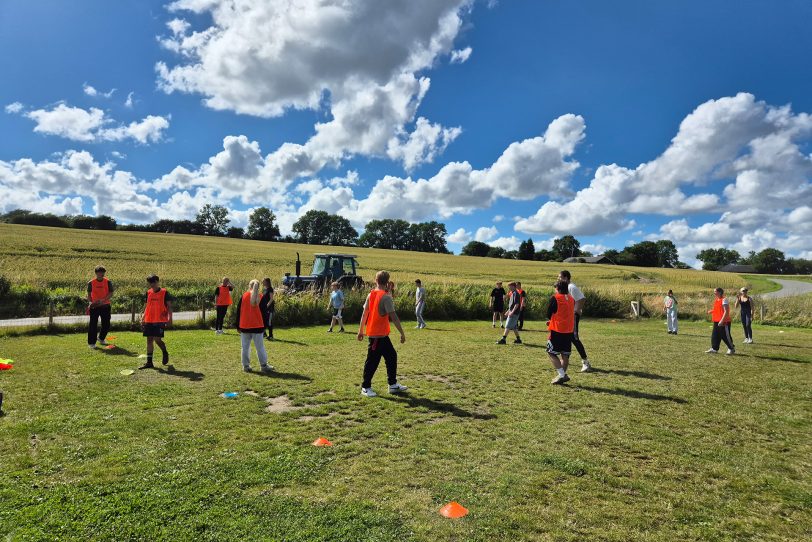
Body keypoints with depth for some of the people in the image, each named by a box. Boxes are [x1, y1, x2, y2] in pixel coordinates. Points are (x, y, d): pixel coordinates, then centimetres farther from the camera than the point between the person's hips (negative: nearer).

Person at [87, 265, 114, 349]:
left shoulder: (108, 282, -2)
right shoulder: (91, 283, -1)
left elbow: (111, 293, -5)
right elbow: (89, 294, 5)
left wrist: (103, 300, -19)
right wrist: (90, 302, -10)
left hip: (105, 305, 1)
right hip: (94, 306, -1)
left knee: (106, 324, 9)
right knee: (93, 324, -2)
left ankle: (101, 338, 33)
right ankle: (91, 343, 6)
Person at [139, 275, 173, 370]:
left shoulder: (164, 292, -4)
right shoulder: (148, 292, 10)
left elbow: (169, 306, -4)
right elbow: (146, 306, 17)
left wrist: (169, 319, -11)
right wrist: (143, 318, 12)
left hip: (160, 320, -5)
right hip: (149, 320, 5)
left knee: (157, 339, -11)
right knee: (149, 340, 5)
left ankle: (165, 353, 18)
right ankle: (149, 362, 10)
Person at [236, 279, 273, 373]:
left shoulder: (243, 296, 2)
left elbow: (238, 312, 4)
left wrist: (238, 326, 11)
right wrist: (264, 326, 7)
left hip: (244, 327, 1)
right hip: (257, 327, -1)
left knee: (245, 347, 9)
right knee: (260, 347, 4)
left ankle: (246, 366, 10)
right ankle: (264, 366, 4)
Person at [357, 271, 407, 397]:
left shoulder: (371, 294, 6)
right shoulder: (386, 297, -16)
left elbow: (364, 313, 9)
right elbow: (393, 316, -19)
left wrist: (361, 330, 17)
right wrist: (402, 333, -14)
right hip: (378, 334, -8)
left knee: (391, 356, 15)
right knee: (373, 361, 1)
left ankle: (393, 384, 22)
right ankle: (365, 387, 11)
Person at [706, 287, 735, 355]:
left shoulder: (724, 300, -15)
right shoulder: (716, 300, 12)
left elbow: (726, 311, -21)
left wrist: (722, 321, -25)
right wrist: (711, 311, 8)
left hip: (724, 322, -9)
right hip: (716, 321, 9)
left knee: (725, 336, 1)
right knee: (715, 335, 9)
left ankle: (732, 349, 17)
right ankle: (714, 349, 15)